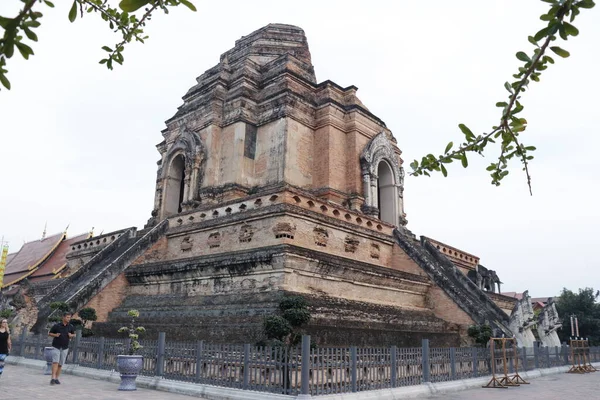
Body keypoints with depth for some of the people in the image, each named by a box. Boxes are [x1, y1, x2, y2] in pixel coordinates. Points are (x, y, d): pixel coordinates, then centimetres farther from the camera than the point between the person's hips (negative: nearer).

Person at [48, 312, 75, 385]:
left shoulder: (70, 327, 2)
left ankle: (56, 378, 16)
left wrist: (71, 335, -7)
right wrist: (55, 335, -15)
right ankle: (53, 378, -18)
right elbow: (49, 333, 4)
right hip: (56, 347, -3)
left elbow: (74, 334, 15)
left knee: (60, 364, 6)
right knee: (55, 362, -15)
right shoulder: (56, 326, -6)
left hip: (65, 348, 3)